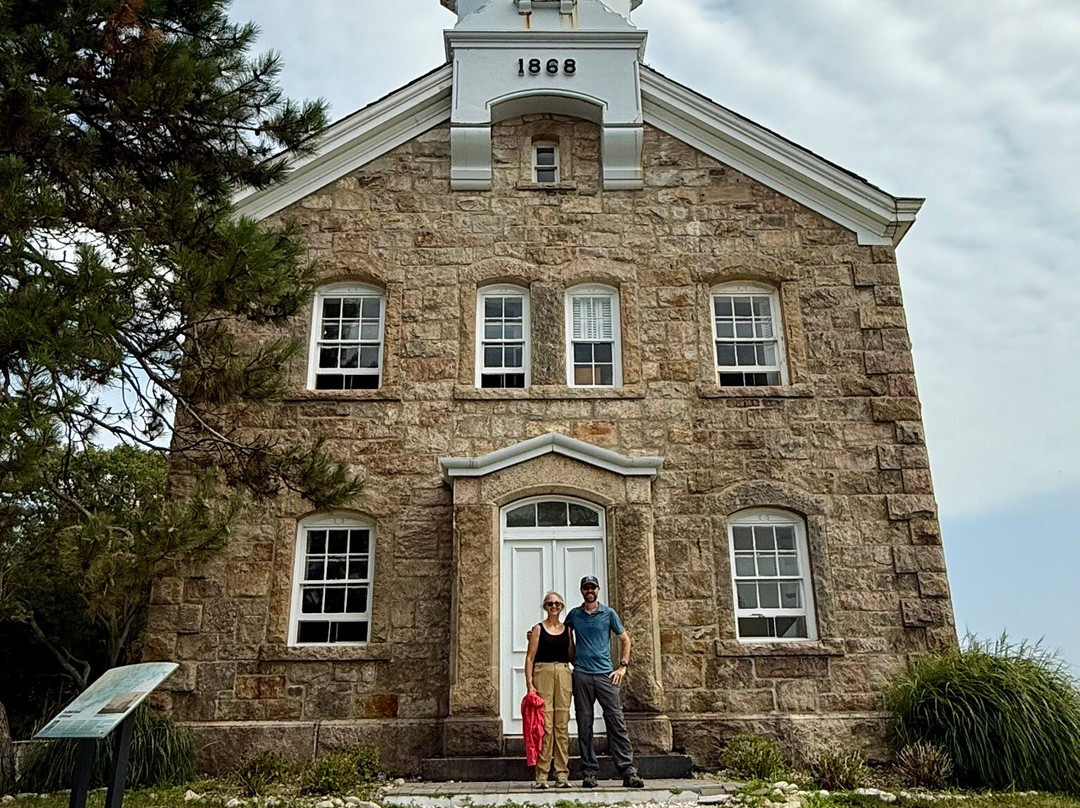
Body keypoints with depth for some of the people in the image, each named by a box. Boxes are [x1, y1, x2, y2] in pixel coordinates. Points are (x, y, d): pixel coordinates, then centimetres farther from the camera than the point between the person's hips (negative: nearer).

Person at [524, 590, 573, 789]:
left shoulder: (567, 629, 14)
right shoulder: (538, 629, 4)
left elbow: (572, 656, 16)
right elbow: (530, 657, -1)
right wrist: (529, 683, -10)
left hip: (563, 675, 3)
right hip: (542, 673, -3)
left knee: (562, 724, 2)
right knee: (544, 724, -7)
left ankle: (562, 774, 6)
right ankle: (541, 775, -1)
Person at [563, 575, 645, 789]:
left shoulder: (608, 613, 6)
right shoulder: (574, 615, 10)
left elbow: (625, 639, 12)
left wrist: (623, 666, 5)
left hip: (605, 674, -1)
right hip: (581, 675, 1)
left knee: (617, 722, -5)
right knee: (584, 725, 3)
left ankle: (628, 772, -4)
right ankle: (589, 773, 10)